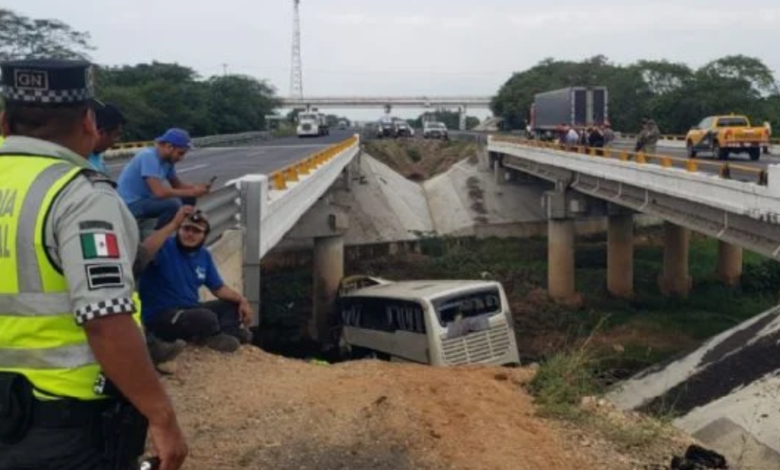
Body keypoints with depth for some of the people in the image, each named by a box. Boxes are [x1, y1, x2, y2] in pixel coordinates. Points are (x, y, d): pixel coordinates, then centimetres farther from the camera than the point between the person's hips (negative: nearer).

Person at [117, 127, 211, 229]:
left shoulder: (168, 160, 1)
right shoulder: (149, 157, -24)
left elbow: (177, 184, 12)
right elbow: (160, 192, -32)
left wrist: (196, 187, -9)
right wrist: (191, 192, -23)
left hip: (144, 199, 9)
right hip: (130, 204, -9)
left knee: (188, 200, 2)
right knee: (173, 204, -28)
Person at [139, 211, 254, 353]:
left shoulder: (204, 255, 8)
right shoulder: (164, 247, -15)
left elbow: (219, 288, 13)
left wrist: (242, 300, -4)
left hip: (190, 310, 9)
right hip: (161, 316, -9)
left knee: (235, 304, 6)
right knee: (207, 318, -35)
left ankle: (228, 333, -21)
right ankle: (213, 337, -2)